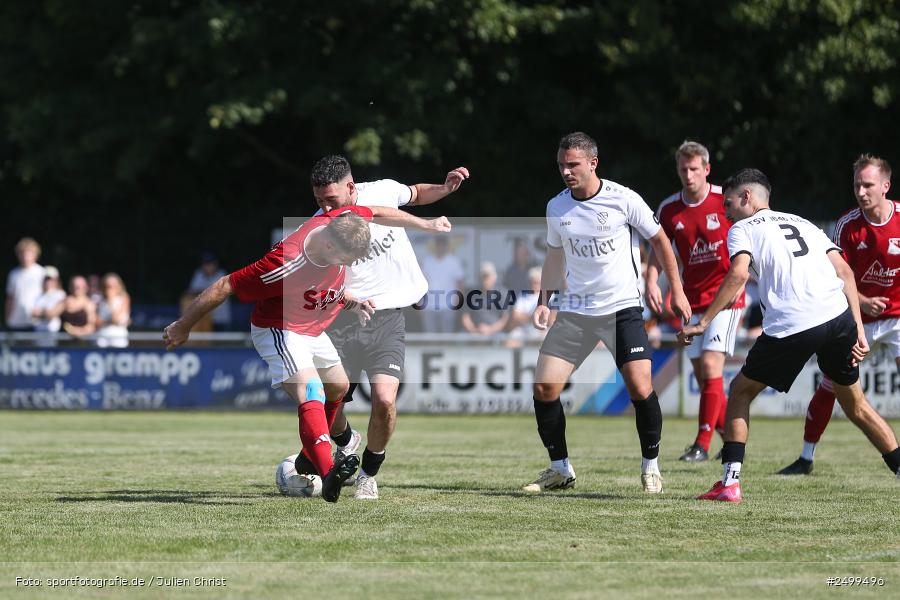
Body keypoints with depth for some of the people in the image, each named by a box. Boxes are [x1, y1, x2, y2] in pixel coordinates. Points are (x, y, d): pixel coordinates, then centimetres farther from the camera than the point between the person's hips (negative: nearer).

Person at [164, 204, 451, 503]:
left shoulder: (342, 221, -21)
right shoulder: (285, 266, -39)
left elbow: (377, 212, 3)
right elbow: (225, 286, -29)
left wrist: (425, 224, 12)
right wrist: (183, 327, -18)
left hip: (314, 330, 9)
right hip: (279, 332, -9)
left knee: (338, 387, 26)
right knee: (312, 393, -31)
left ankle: (308, 460, 47)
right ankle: (328, 473, -51)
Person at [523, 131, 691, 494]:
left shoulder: (623, 200, -10)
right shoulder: (557, 208, 2)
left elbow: (659, 241, 2)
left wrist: (677, 291, 3)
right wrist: (544, 300, 10)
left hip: (623, 307, -4)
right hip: (575, 311, 4)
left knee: (640, 387, -17)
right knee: (544, 387, -6)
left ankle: (650, 465, 4)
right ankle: (560, 469, 9)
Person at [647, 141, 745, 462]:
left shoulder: (727, 200, -9)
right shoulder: (668, 210, 2)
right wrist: (651, 282, -5)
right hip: (692, 300, 5)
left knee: (711, 366, -16)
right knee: (702, 375, 5)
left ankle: (702, 444, -16)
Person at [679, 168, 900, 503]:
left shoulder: (742, 229, 12)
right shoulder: (803, 224, 28)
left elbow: (738, 275, -8)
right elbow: (844, 272, 15)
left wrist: (703, 322, -6)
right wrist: (857, 329, 12)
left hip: (791, 326, -5)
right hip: (838, 316, 5)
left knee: (740, 392, 15)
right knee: (856, 407, 21)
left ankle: (729, 484, 6)